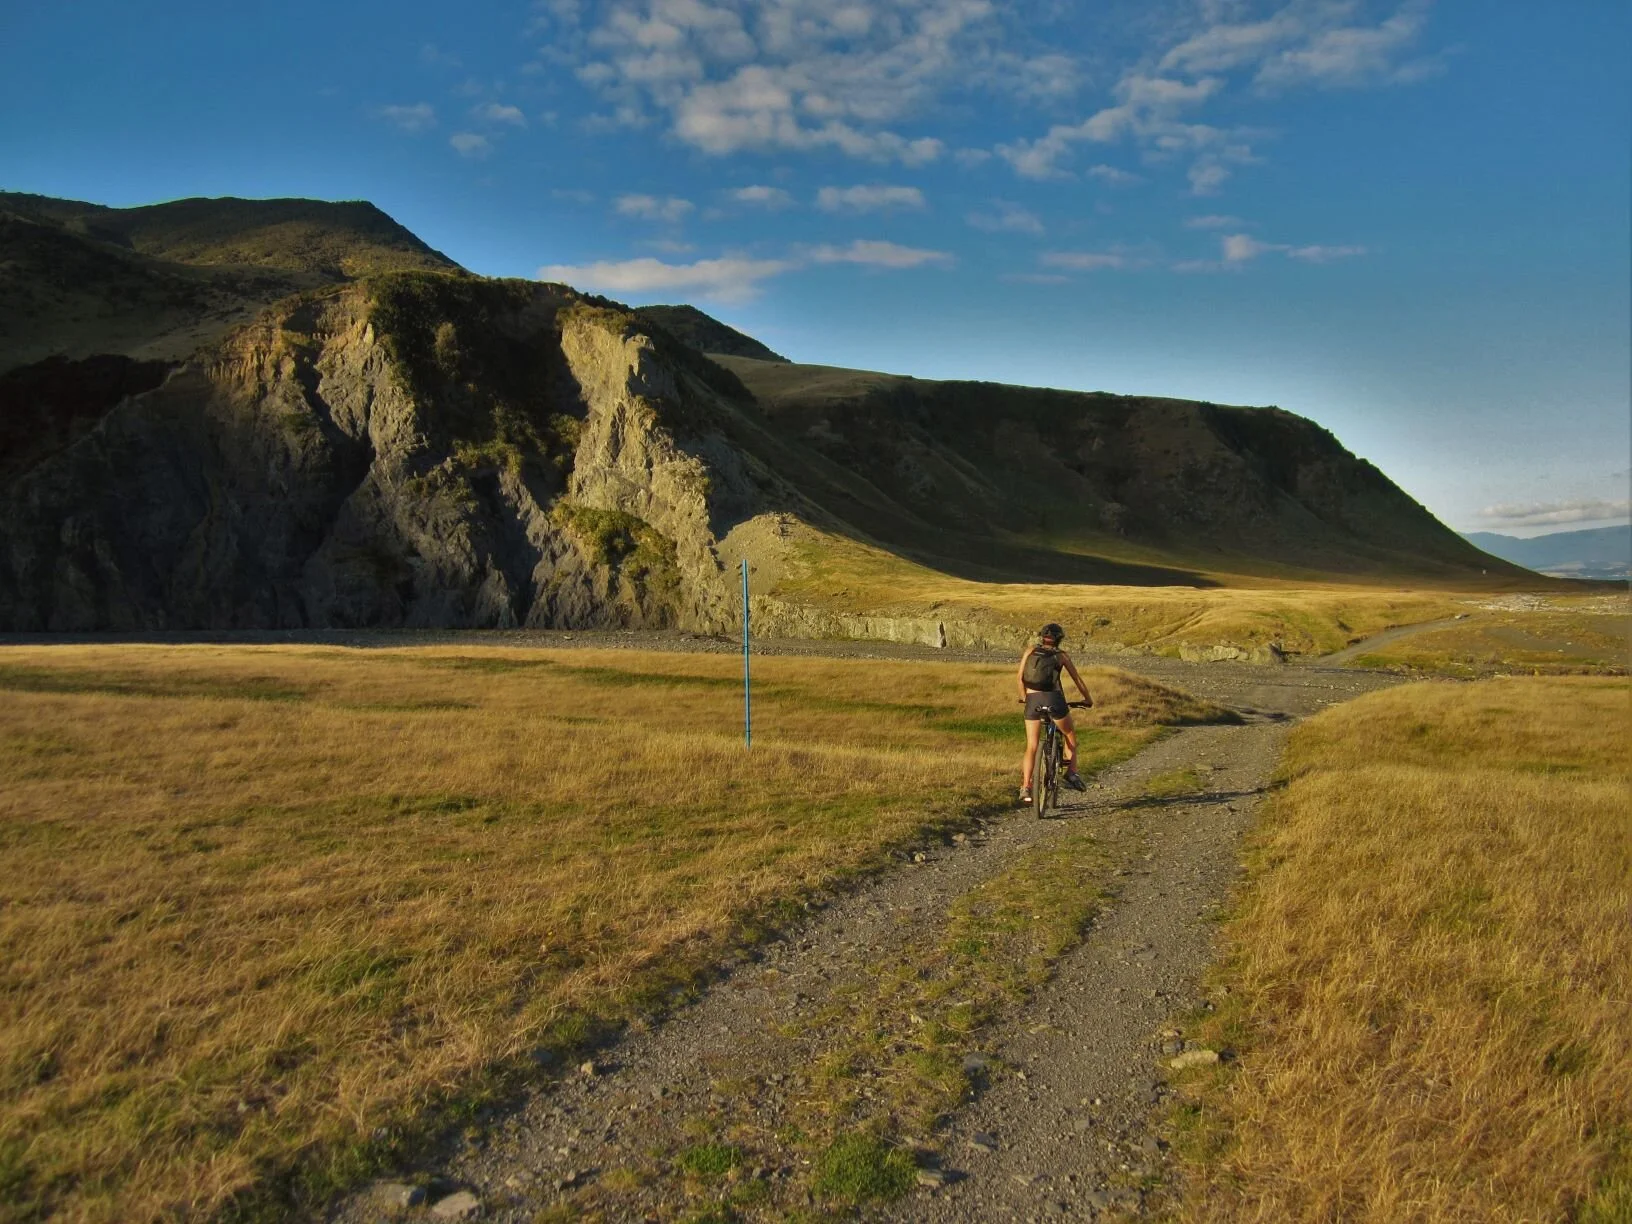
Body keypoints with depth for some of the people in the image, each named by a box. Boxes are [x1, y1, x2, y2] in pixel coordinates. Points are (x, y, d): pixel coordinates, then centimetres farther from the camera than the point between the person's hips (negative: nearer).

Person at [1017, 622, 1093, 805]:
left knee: (1031, 747, 9)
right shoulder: (1061, 655, 11)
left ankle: (1025, 788, 3)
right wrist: (1088, 700, 29)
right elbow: (1078, 680, 15)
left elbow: (1019, 677, 11)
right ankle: (1072, 773, 14)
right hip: (1054, 699, -2)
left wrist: (1024, 696, 27)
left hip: (1033, 700, 2)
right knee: (1070, 735, 24)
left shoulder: (1030, 652, 15)